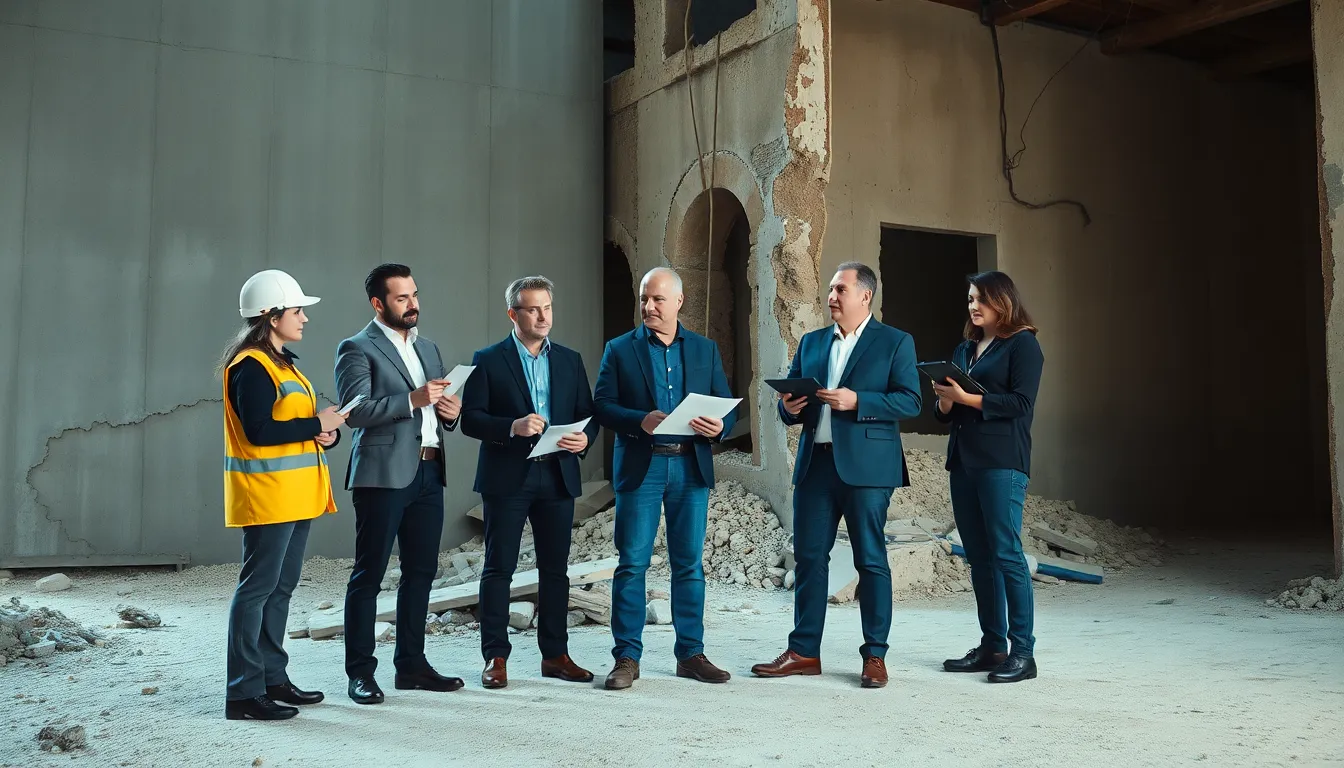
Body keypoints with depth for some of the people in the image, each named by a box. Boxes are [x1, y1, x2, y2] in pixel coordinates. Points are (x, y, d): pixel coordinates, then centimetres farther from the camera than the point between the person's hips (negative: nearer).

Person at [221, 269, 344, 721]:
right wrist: (317, 424, -16)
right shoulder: (251, 366, -13)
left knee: (281, 586, 13)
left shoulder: (282, 362, 18)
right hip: (266, 495, -10)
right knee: (258, 587, -7)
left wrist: (326, 433, 2)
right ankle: (244, 692, -2)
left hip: (295, 494, 10)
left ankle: (272, 678, 22)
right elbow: (259, 430, -22)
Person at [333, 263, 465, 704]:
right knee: (368, 574, -2)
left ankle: (411, 664, 19)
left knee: (421, 572, 10)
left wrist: (450, 412, 3)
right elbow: (354, 410, -15)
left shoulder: (428, 348, 20)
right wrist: (412, 399, -21)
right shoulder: (357, 349, -2)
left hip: (428, 473, 7)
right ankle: (360, 672, 4)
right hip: (383, 474, -7)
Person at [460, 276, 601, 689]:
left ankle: (555, 654, 17)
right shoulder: (488, 360, 1)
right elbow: (471, 419, -5)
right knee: (499, 568, 1)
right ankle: (496, 658, 8)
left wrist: (584, 438, -10)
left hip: (558, 477, 4)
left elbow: (588, 414, 12)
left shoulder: (570, 360, 13)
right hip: (506, 478, -3)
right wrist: (512, 427, -21)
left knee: (555, 569, 8)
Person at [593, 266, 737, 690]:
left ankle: (690, 654, 16)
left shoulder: (705, 349, 12)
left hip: (691, 467, 2)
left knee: (689, 564, 7)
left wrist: (719, 426, -12)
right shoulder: (620, 349, 5)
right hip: (640, 467, -2)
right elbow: (602, 405, -3)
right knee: (632, 563, -1)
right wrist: (641, 421, -20)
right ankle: (627, 658, 7)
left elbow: (726, 405, 10)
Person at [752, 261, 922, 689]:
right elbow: (790, 398, 19)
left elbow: (911, 401, -6)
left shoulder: (894, 342, 3)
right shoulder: (811, 343, 17)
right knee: (809, 557, 6)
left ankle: (875, 657, 10)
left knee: (871, 560, 1)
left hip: (866, 466, -5)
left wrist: (857, 401, -17)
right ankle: (804, 652, 15)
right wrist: (788, 407, -5)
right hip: (815, 463, 5)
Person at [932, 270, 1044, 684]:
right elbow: (944, 413, 20)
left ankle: (1022, 652, -5)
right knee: (978, 556, 8)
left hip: (1002, 462, -7)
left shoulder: (1022, 344, 0)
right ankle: (991, 646, 14)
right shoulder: (964, 350, 21)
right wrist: (945, 400, -2)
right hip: (963, 462, 7)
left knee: (1006, 552, -10)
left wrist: (967, 398, -15)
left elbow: (1021, 403, -12)